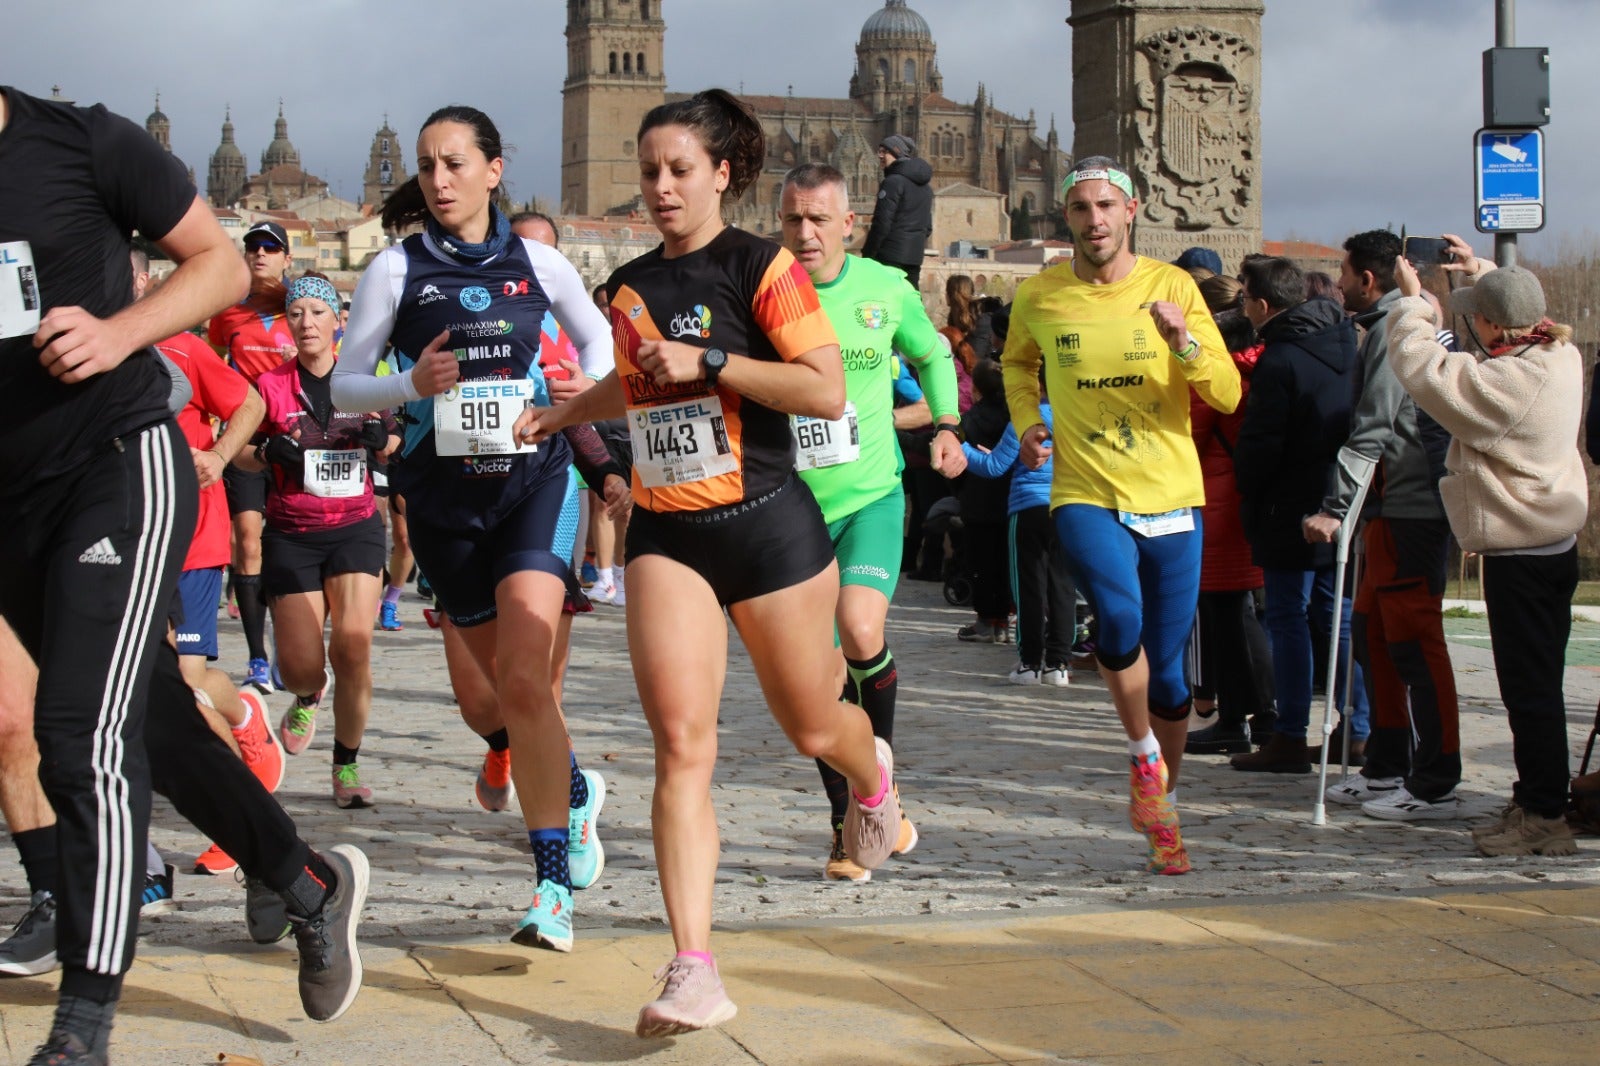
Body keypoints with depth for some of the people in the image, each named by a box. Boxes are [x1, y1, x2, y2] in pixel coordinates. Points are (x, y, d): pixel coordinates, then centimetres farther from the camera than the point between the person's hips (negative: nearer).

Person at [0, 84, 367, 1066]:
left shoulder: (84, 141, -7)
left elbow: (222, 264, 0)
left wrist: (119, 332, -17)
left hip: (120, 464, -5)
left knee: (85, 734, -16)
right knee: (154, 725, 15)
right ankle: (313, 886, 36)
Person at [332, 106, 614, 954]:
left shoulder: (536, 264, 4)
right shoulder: (397, 271, 1)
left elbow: (598, 342, 20)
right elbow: (343, 384, 2)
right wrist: (411, 386, -17)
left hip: (533, 478, -2)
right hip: (442, 493, 2)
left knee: (522, 679, -18)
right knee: (502, 685, 12)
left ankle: (552, 884, -15)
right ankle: (573, 792, 43)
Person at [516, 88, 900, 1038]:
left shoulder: (762, 269, -7)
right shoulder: (632, 286, 12)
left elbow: (828, 392, -18)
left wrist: (708, 361, -20)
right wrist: (555, 416, 28)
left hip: (767, 523, -4)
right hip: (666, 534, 4)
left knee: (811, 726, 12)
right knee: (681, 744, -11)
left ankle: (872, 778, 52)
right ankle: (694, 971, -15)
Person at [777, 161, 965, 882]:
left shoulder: (886, 288, 0)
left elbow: (932, 355, 20)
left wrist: (946, 425, 9)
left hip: (871, 497, 0)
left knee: (860, 634, -23)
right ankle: (847, 825, 19)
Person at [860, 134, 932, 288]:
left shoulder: (893, 182, -10)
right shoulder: (925, 187, 16)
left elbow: (881, 224, -14)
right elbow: (927, 226, 20)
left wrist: (867, 256, -10)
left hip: (890, 255, -8)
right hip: (915, 257, 8)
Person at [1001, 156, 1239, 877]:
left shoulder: (1172, 287, -1)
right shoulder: (1038, 297, 2)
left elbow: (1228, 395, -3)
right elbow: (1017, 363, 25)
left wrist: (1184, 343, -20)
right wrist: (1027, 420, 7)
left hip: (1171, 500, 1)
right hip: (1085, 496, -1)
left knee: (1167, 672, 7)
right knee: (1119, 617, -30)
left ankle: (1164, 806, 29)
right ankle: (1144, 759, -5)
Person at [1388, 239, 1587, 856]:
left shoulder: (1505, 382, -24)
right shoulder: (1562, 357, 3)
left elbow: (1420, 367, -19)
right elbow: (1520, 315, 25)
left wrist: (1411, 299, -6)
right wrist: (1481, 273, 23)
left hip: (1518, 552, -9)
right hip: (1556, 542, 9)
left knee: (1529, 686, -4)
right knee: (1537, 682, 16)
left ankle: (1544, 818, -1)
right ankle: (1536, 799, 24)